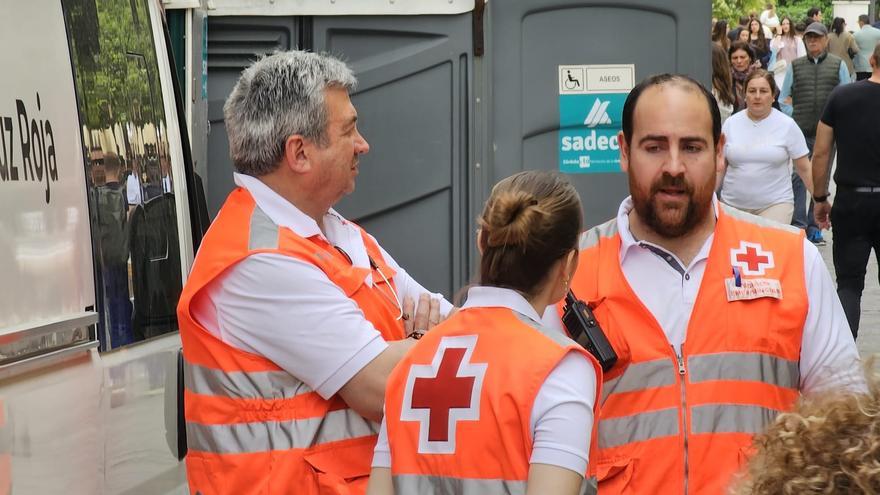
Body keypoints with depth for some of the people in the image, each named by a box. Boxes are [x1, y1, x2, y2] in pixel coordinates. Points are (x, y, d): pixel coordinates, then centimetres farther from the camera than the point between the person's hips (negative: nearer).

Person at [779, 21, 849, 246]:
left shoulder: (838, 65, 9)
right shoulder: (795, 66, 11)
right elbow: (783, 97, 16)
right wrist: (795, 113, -1)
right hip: (801, 130, 0)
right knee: (799, 176, -8)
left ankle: (814, 226, 12)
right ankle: (798, 224, -6)